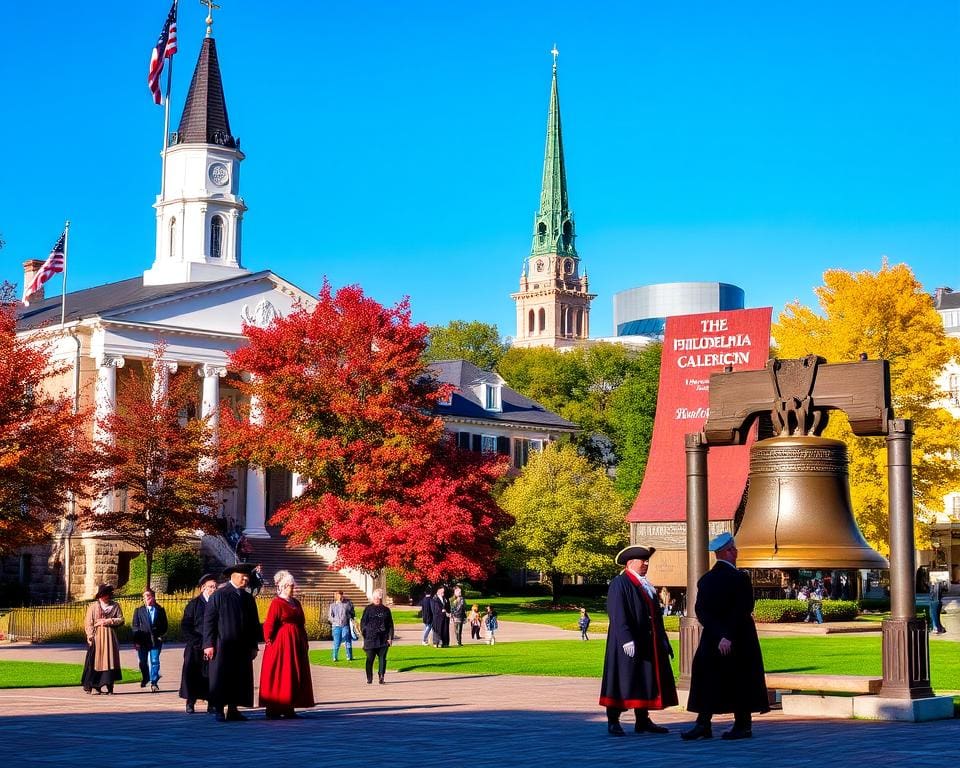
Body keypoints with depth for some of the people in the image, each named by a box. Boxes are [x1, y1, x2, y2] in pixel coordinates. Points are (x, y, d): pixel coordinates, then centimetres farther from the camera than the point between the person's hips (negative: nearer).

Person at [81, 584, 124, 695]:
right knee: (96, 660, -4)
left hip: (110, 637, 2)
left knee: (110, 660, 0)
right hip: (97, 637, -2)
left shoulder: (115, 606, 7)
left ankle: (109, 685, 3)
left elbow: (120, 620, 2)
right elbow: (88, 622, 0)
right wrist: (90, 636, -9)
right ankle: (95, 686, -1)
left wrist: (107, 621, -10)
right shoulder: (93, 606, 2)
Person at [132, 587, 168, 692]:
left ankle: (154, 682, -5)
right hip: (142, 641, 1)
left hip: (155, 640, -1)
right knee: (143, 662, 11)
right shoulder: (139, 611, 8)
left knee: (155, 661, -8)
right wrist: (137, 639, -6)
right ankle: (145, 678, 35)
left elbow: (164, 625, 11)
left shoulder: (160, 610, 7)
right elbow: (134, 625, 4)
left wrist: (160, 635, -2)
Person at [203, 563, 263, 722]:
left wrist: (254, 646, 12)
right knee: (220, 678, -2)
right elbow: (208, 620, -7)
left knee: (240, 679, 5)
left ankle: (233, 710, 12)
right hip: (222, 646, -5)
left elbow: (254, 624, 17)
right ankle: (219, 711, 3)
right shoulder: (219, 595, -4)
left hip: (242, 647, 5)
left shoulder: (248, 598, 13)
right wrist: (209, 644, -13)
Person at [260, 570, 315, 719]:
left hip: (296, 644, 8)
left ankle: (288, 708, 13)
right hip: (281, 644, -8)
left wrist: (305, 642, 14)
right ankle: (273, 710, -2)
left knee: (294, 676, 8)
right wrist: (270, 642, -16)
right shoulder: (277, 603, -9)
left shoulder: (296, 603, 14)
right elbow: (269, 625, -13)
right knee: (278, 675, -5)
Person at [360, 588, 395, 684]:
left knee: (382, 658, -3)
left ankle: (381, 677, -2)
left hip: (383, 639, 2)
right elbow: (363, 623, 4)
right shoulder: (368, 609, 6)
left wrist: (390, 637, 2)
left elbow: (390, 625, 11)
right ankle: (369, 678, 9)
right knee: (370, 659, 1)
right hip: (370, 639, -2)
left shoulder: (386, 610, 12)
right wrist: (364, 635, -6)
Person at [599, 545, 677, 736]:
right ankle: (613, 722, 1)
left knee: (646, 681, 10)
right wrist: (626, 639, -25)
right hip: (629, 645, -8)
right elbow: (617, 614, -17)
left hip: (648, 644, 8)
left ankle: (643, 721, 17)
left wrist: (663, 640, 18)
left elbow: (656, 615, 22)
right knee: (624, 679, -5)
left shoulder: (647, 586, 17)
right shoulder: (619, 584, -8)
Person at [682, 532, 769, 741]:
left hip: (711, 638, 4)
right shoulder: (740, 578, -13)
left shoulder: (705, 580, 3)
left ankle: (703, 724, -3)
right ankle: (742, 725, 11)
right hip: (738, 638, -4)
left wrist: (718, 635, -5)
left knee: (707, 680, 5)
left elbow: (700, 611, -3)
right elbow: (744, 610, -18)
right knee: (740, 680, 6)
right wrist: (728, 636, -16)